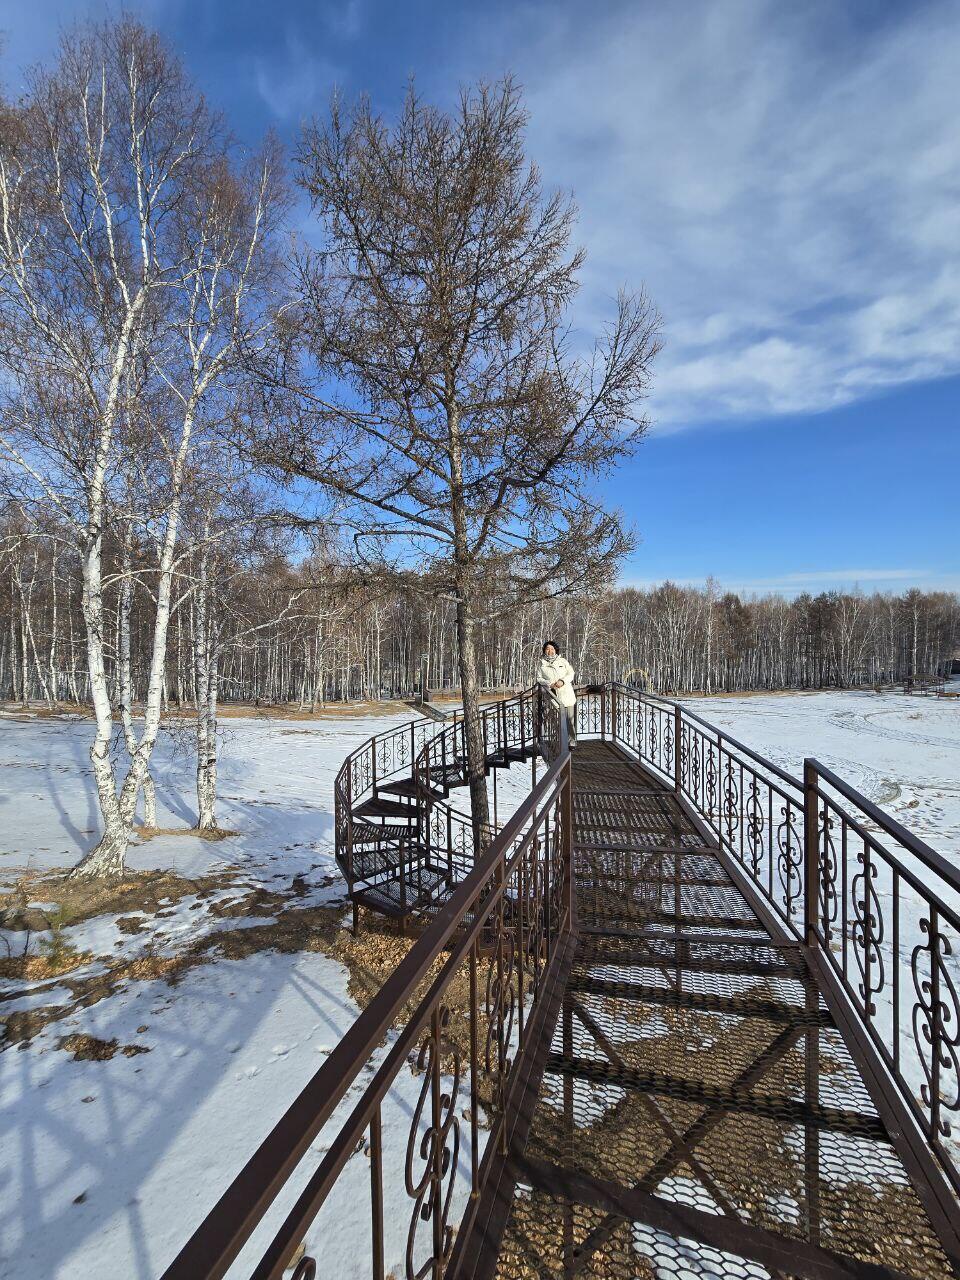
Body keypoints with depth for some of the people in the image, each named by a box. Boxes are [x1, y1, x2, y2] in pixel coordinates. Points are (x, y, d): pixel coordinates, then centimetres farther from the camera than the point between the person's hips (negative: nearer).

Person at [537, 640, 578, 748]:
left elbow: (571, 673, 9)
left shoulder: (563, 661, 11)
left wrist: (563, 681, -9)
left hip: (567, 693, 1)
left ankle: (573, 739, 9)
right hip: (553, 695, -1)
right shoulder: (542, 664, 10)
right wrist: (549, 684, -9)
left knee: (570, 717, 0)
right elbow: (539, 678, 8)